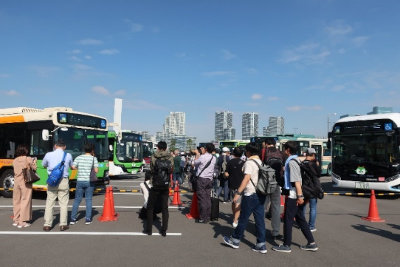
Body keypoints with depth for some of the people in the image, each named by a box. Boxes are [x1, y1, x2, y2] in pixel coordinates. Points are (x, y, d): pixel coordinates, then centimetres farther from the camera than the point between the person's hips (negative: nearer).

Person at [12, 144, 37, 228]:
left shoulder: (15, 161, 7)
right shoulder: (28, 159, -7)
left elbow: (15, 171, 10)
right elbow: (34, 168, -2)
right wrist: (34, 161, 15)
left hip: (16, 182, 5)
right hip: (25, 182, -5)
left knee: (16, 201, 13)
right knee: (25, 201, 0)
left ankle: (16, 220, 22)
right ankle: (22, 221, 1)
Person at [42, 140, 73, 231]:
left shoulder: (48, 155, -1)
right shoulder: (68, 156, -2)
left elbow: (44, 165, 18)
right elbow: (71, 166, 16)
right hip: (64, 181, -1)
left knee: (49, 203, 9)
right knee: (63, 204, 6)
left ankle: (47, 225, 12)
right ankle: (63, 225, 9)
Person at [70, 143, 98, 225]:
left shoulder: (79, 157, 3)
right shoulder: (93, 158, -3)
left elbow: (73, 167, -4)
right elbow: (96, 170, -7)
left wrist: (80, 168, 14)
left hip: (80, 181, 2)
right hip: (89, 181, -2)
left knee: (77, 200, 10)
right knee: (88, 200, 5)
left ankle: (73, 219, 12)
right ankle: (88, 219, 7)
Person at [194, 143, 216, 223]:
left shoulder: (202, 157, -13)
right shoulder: (214, 158, 4)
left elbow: (195, 162, 3)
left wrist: (197, 154, 17)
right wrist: (203, 153, 24)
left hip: (201, 179, -6)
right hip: (209, 180, 6)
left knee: (202, 199, -2)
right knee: (208, 199, 10)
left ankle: (202, 218, 1)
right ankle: (208, 217, 16)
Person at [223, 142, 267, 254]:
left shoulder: (249, 162, -12)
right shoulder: (261, 162, 12)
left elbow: (246, 179, -22)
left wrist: (238, 192, -23)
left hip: (250, 194, -8)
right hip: (261, 194, 8)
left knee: (243, 218, 5)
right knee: (260, 220, 8)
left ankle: (235, 240, 20)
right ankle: (261, 245, 12)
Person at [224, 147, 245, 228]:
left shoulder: (230, 162, -3)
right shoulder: (243, 163, -6)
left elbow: (226, 174, -5)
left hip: (232, 184, 3)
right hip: (240, 185, -2)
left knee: (234, 202, 19)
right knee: (238, 203, -4)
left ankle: (235, 217, 33)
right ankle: (235, 221, -13)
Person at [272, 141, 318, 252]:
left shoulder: (291, 162, -16)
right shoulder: (296, 160, 13)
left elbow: (297, 181, -21)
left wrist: (299, 196, -23)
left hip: (293, 195, -9)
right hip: (296, 195, 9)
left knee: (288, 220, 0)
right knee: (300, 219, 15)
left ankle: (286, 245, 10)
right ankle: (311, 243, 21)